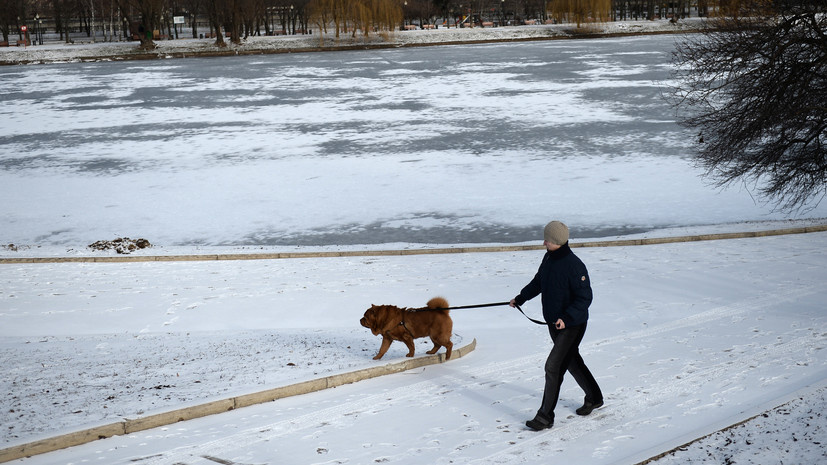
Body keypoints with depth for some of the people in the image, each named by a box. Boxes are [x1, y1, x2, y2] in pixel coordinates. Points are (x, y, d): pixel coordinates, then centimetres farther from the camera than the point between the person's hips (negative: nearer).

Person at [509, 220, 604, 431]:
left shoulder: (574, 265, -24)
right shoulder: (548, 258, 2)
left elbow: (584, 298, -22)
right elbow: (538, 282, 19)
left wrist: (567, 317, -30)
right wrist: (521, 298, 13)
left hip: (572, 326, -9)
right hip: (554, 323, 9)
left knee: (553, 366, -10)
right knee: (572, 361, 22)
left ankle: (545, 416, -1)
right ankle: (594, 398, 42)